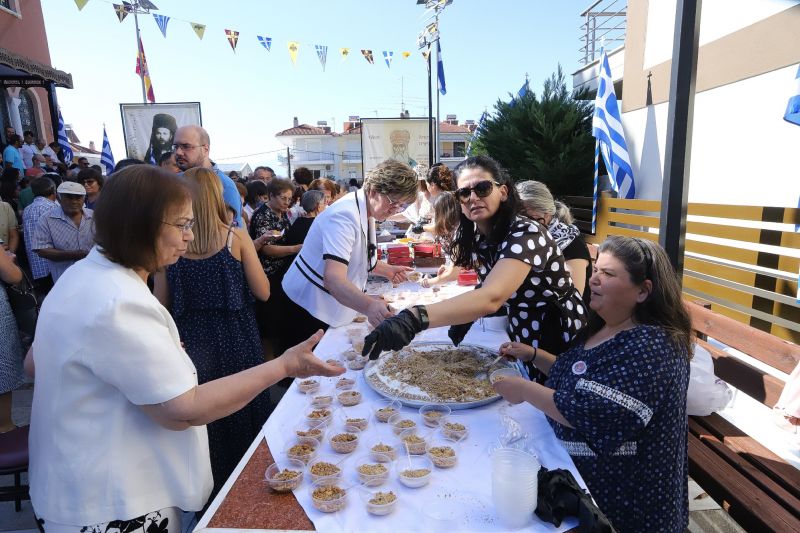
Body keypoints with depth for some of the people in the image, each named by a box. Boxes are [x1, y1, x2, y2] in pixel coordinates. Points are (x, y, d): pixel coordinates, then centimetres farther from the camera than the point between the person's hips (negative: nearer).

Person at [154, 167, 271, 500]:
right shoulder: (236, 237, -11)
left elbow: (162, 302, 1)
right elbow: (263, 292, -7)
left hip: (191, 342, 2)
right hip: (235, 340, -2)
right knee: (242, 414, 18)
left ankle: (208, 492, 37)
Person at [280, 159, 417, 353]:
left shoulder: (367, 212, 4)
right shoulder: (345, 216, -27)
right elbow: (333, 278, -40)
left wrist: (386, 270, 5)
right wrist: (368, 306, -56)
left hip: (332, 310, 9)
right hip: (308, 310, -9)